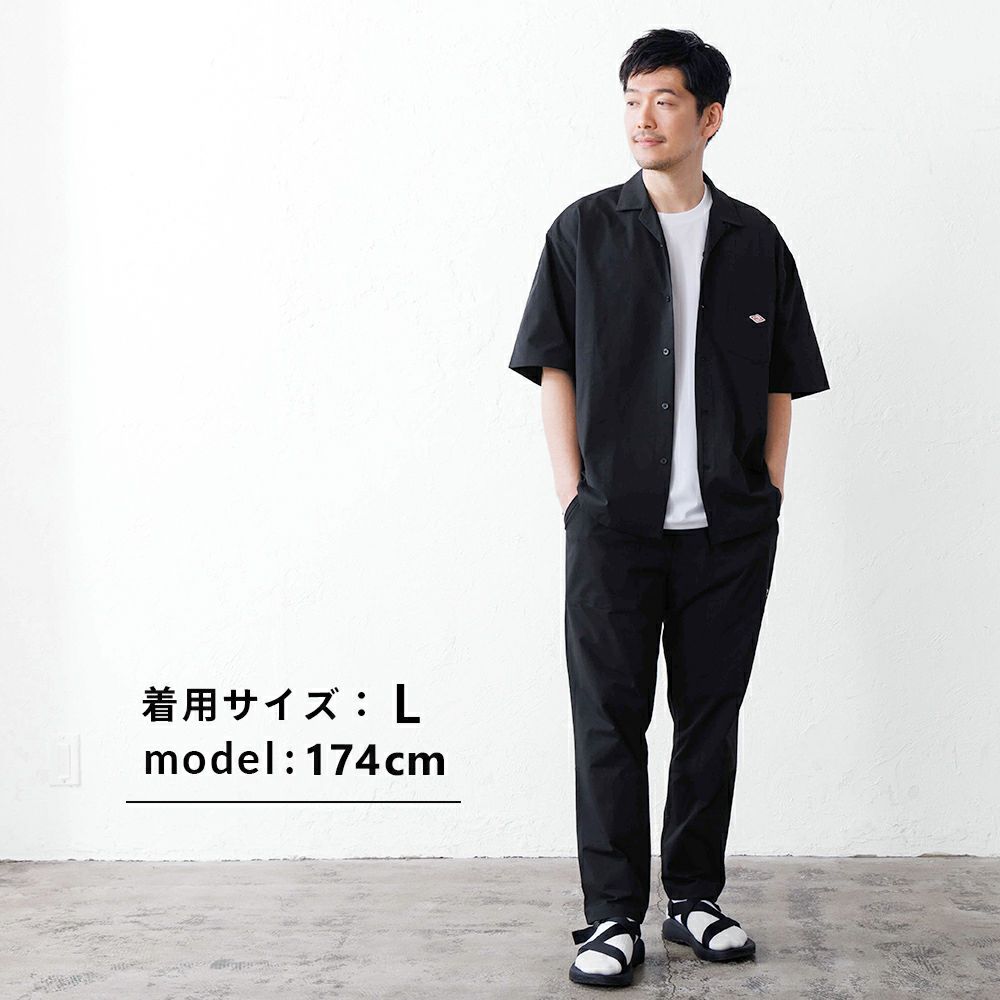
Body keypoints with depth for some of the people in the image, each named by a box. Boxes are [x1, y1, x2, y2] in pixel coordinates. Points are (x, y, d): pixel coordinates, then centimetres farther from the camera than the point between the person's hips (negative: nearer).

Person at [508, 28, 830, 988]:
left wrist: (769, 494, 4)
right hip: (613, 525, -2)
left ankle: (695, 898, 24)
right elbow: (553, 369, 4)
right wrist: (573, 494, -3)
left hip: (730, 531, 2)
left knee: (711, 715, 10)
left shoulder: (755, 241, 8)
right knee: (610, 720, 1)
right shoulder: (584, 232, 4)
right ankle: (611, 916, 12)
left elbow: (782, 382, 13)